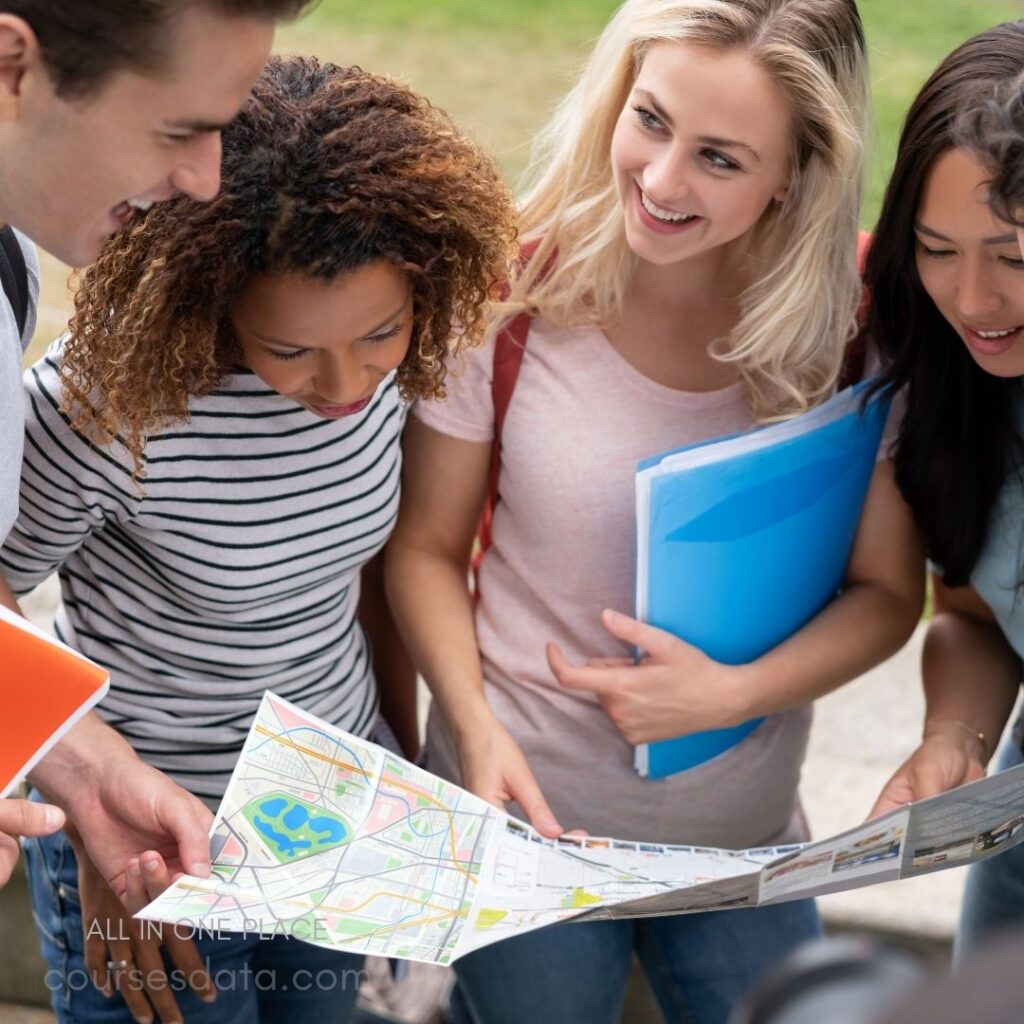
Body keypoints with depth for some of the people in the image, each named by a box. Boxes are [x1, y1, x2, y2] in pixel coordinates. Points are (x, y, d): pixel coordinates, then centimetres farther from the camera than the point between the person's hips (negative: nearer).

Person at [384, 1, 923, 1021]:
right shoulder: (510, 295, -16)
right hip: (527, 818, -2)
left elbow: (886, 588, -5)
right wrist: (475, 732, -19)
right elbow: (425, 548, -6)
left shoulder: (844, 321, -12)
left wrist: (731, 693, -20)